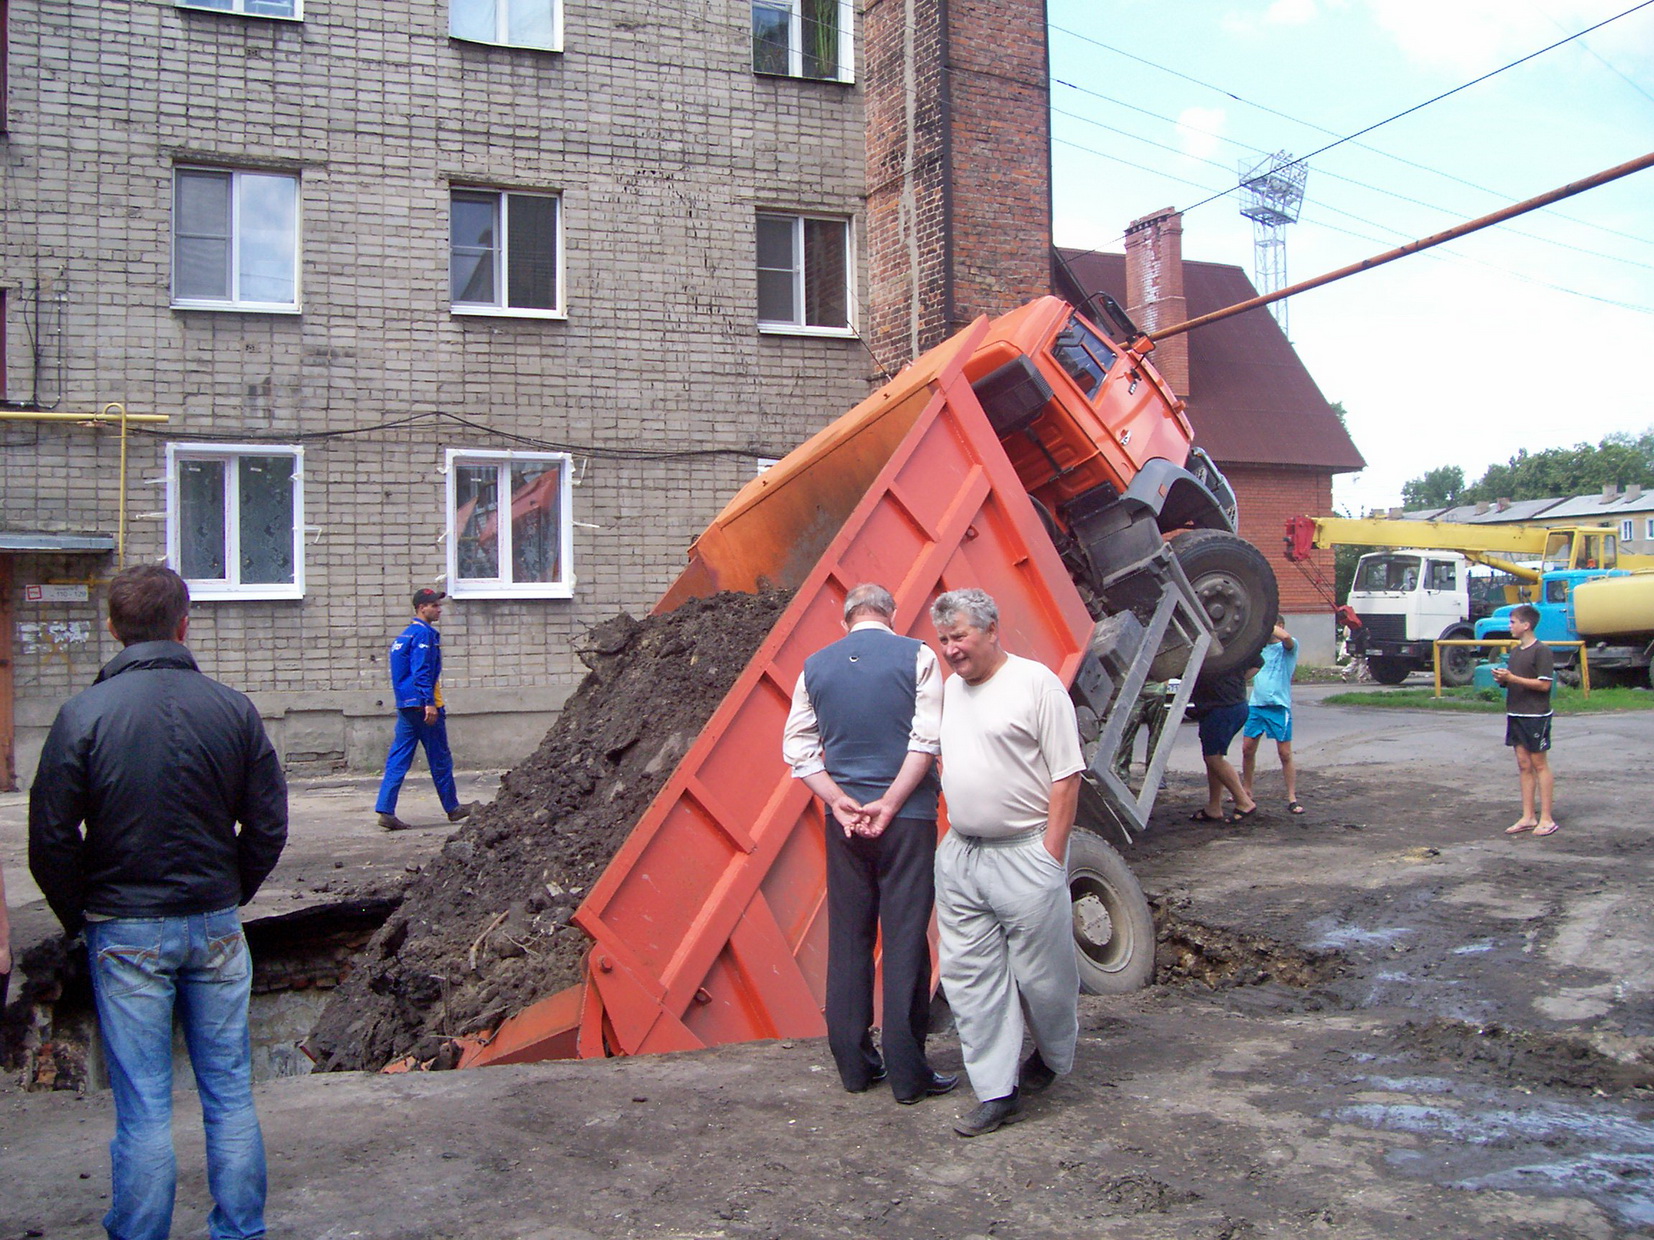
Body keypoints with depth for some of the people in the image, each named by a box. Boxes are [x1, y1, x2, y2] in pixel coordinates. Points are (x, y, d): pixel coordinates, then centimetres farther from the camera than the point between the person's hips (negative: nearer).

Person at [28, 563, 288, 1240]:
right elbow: (268, 825, 0)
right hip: (216, 928, 2)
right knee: (230, 1095, 13)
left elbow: (50, 841, -7)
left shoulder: (83, 713, -10)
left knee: (143, 1107, 7)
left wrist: (82, 919, 8)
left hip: (125, 932, -2)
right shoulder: (232, 708, -4)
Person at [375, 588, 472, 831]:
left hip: (405, 705, 9)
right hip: (423, 704, -9)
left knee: (398, 760, 4)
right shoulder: (424, 633, -12)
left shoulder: (404, 634, 17)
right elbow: (422, 671, -20)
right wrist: (429, 703, -23)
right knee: (440, 759, 4)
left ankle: (385, 810, -4)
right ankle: (452, 808, 16)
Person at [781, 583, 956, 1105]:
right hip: (908, 816, -3)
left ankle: (853, 1062, 18)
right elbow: (926, 740, -12)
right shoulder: (916, 656, -3)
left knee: (848, 938, 11)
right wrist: (889, 804, -12)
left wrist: (839, 801, -4)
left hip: (844, 818, 3)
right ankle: (907, 1071, 5)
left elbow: (797, 748, 3)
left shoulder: (815, 666, 7)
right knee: (905, 938, 1)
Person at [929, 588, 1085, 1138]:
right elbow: (929, 758, 21)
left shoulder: (1035, 682, -8)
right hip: (959, 853, 6)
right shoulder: (948, 689, 12)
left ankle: (1052, 1059, 33)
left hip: (1025, 853, -6)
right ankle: (997, 1091, 14)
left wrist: (1051, 855, -14)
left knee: (1041, 973, 5)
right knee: (969, 977, 5)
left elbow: (1066, 775, -11)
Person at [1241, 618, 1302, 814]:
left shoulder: (1288, 647, -3)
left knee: (1285, 754, -2)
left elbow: (1286, 637, -25)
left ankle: (1292, 799, 3)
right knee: (1247, 749, 6)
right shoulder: (1259, 647, 16)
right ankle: (1247, 793, 19)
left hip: (1279, 706, -6)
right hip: (1256, 704, 6)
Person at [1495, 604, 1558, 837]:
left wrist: (1513, 678, -21)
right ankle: (1528, 817, 13)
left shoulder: (1541, 651, -11)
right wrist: (1502, 679, -1)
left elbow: (1544, 684, -17)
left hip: (1536, 715, -8)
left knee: (1539, 764, -2)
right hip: (1515, 714, 8)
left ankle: (1546, 819, 3)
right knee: (1523, 765, 8)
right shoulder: (1515, 651, 14)